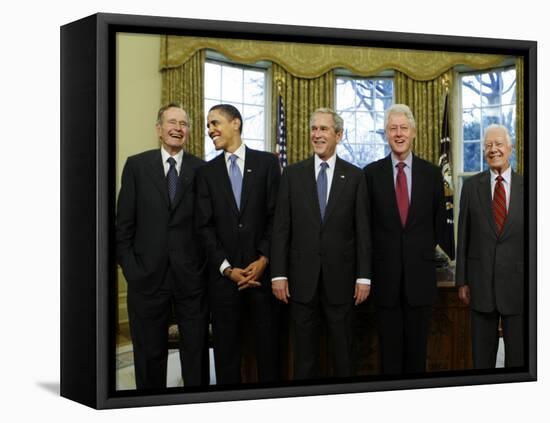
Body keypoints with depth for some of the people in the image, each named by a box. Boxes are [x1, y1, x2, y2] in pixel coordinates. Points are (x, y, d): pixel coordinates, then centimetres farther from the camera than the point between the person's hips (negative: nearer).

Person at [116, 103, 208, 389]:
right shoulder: (137, 165, 2)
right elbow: (124, 223, 2)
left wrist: (207, 265, -2)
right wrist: (129, 267, -4)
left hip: (191, 276, 0)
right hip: (147, 275, 0)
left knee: (196, 350, 8)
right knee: (149, 352, 10)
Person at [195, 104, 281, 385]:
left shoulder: (267, 162, 3)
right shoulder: (207, 172, 8)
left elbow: (276, 215, -1)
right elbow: (205, 225, 2)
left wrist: (263, 260, -10)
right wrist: (227, 269, -8)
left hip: (262, 270, -1)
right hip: (224, 274, 1)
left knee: (267, 344, 6)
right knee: (226, 348, 7)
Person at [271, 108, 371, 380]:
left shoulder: (354, 176, 3)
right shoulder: (293, 174, 5)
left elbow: (362, 230, 2)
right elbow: (281, 228, 2)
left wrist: (363, 276, -3)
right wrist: (278, 274, -4)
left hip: (341, 277, 0)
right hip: (302, 278, 1)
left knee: (343, 352, 8)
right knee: (304, 353, 8)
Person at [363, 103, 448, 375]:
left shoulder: (431, 173, 4)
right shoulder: (371, 173, 2)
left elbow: (439, 221, 11)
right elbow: (366, 222, 5)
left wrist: (427, 251, 9)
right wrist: (376, 254, 3)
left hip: (420, 273, 1)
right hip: (385, 273, -1)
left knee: (417, 346, 7)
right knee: (389, 346, 5)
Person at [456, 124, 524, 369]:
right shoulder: (471, 186, 3)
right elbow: (463, 236, 4)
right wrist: (461, 281, 2)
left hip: (518, 282, 0)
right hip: (480, 282, 0)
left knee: (518, 354, 6)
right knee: (482, 353, 9)